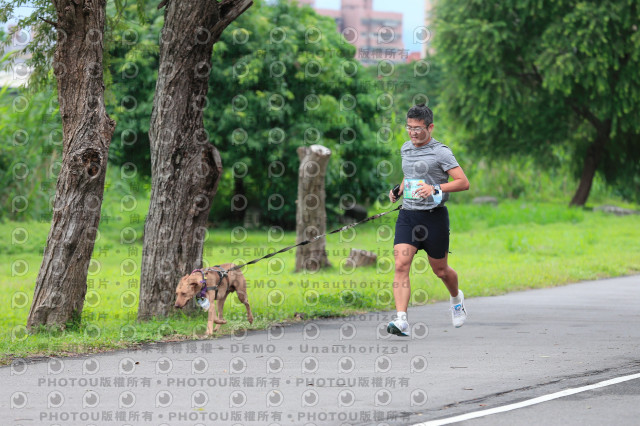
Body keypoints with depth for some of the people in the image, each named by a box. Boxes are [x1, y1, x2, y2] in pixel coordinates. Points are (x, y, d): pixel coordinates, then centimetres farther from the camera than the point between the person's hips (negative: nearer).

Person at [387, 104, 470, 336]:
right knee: (401, 265, -16)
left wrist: (435, 189, -23)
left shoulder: (441, 152, -8)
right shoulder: (406, 149, 12)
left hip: (434, 216, -4)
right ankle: (401, 320, -23)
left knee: (440, 269, 11)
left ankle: (456, 298, 45)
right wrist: (399, 191, 13)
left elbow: (463, 182, -12)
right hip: (407, 215, 4)